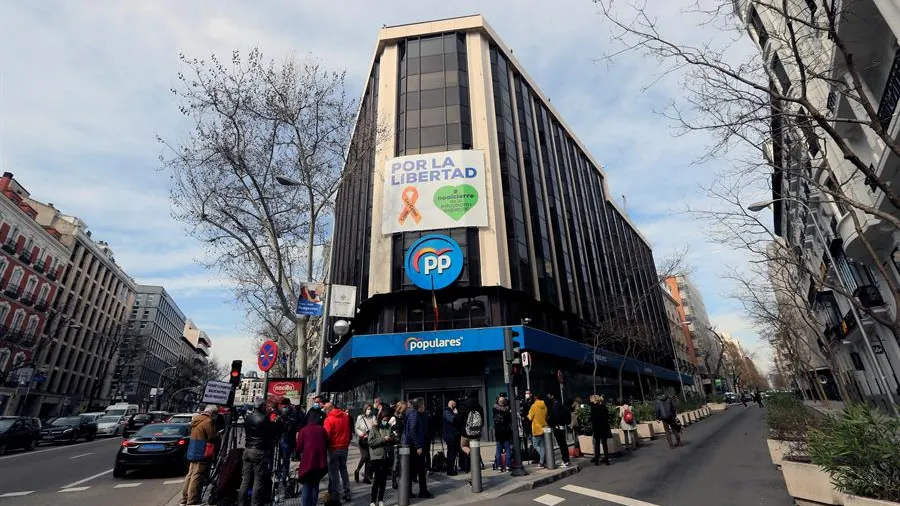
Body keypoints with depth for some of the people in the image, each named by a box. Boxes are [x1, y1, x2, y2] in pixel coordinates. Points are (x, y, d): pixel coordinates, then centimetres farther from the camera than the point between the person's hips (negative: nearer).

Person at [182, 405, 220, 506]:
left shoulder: (196, 419, 11)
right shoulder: (208, 422, -18)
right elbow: (213, 438, -20)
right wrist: (219, 434, 2)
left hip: (192, 452, 10)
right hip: (201, 454, -9)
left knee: (190, 475, 17)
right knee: (197, 477, -4)